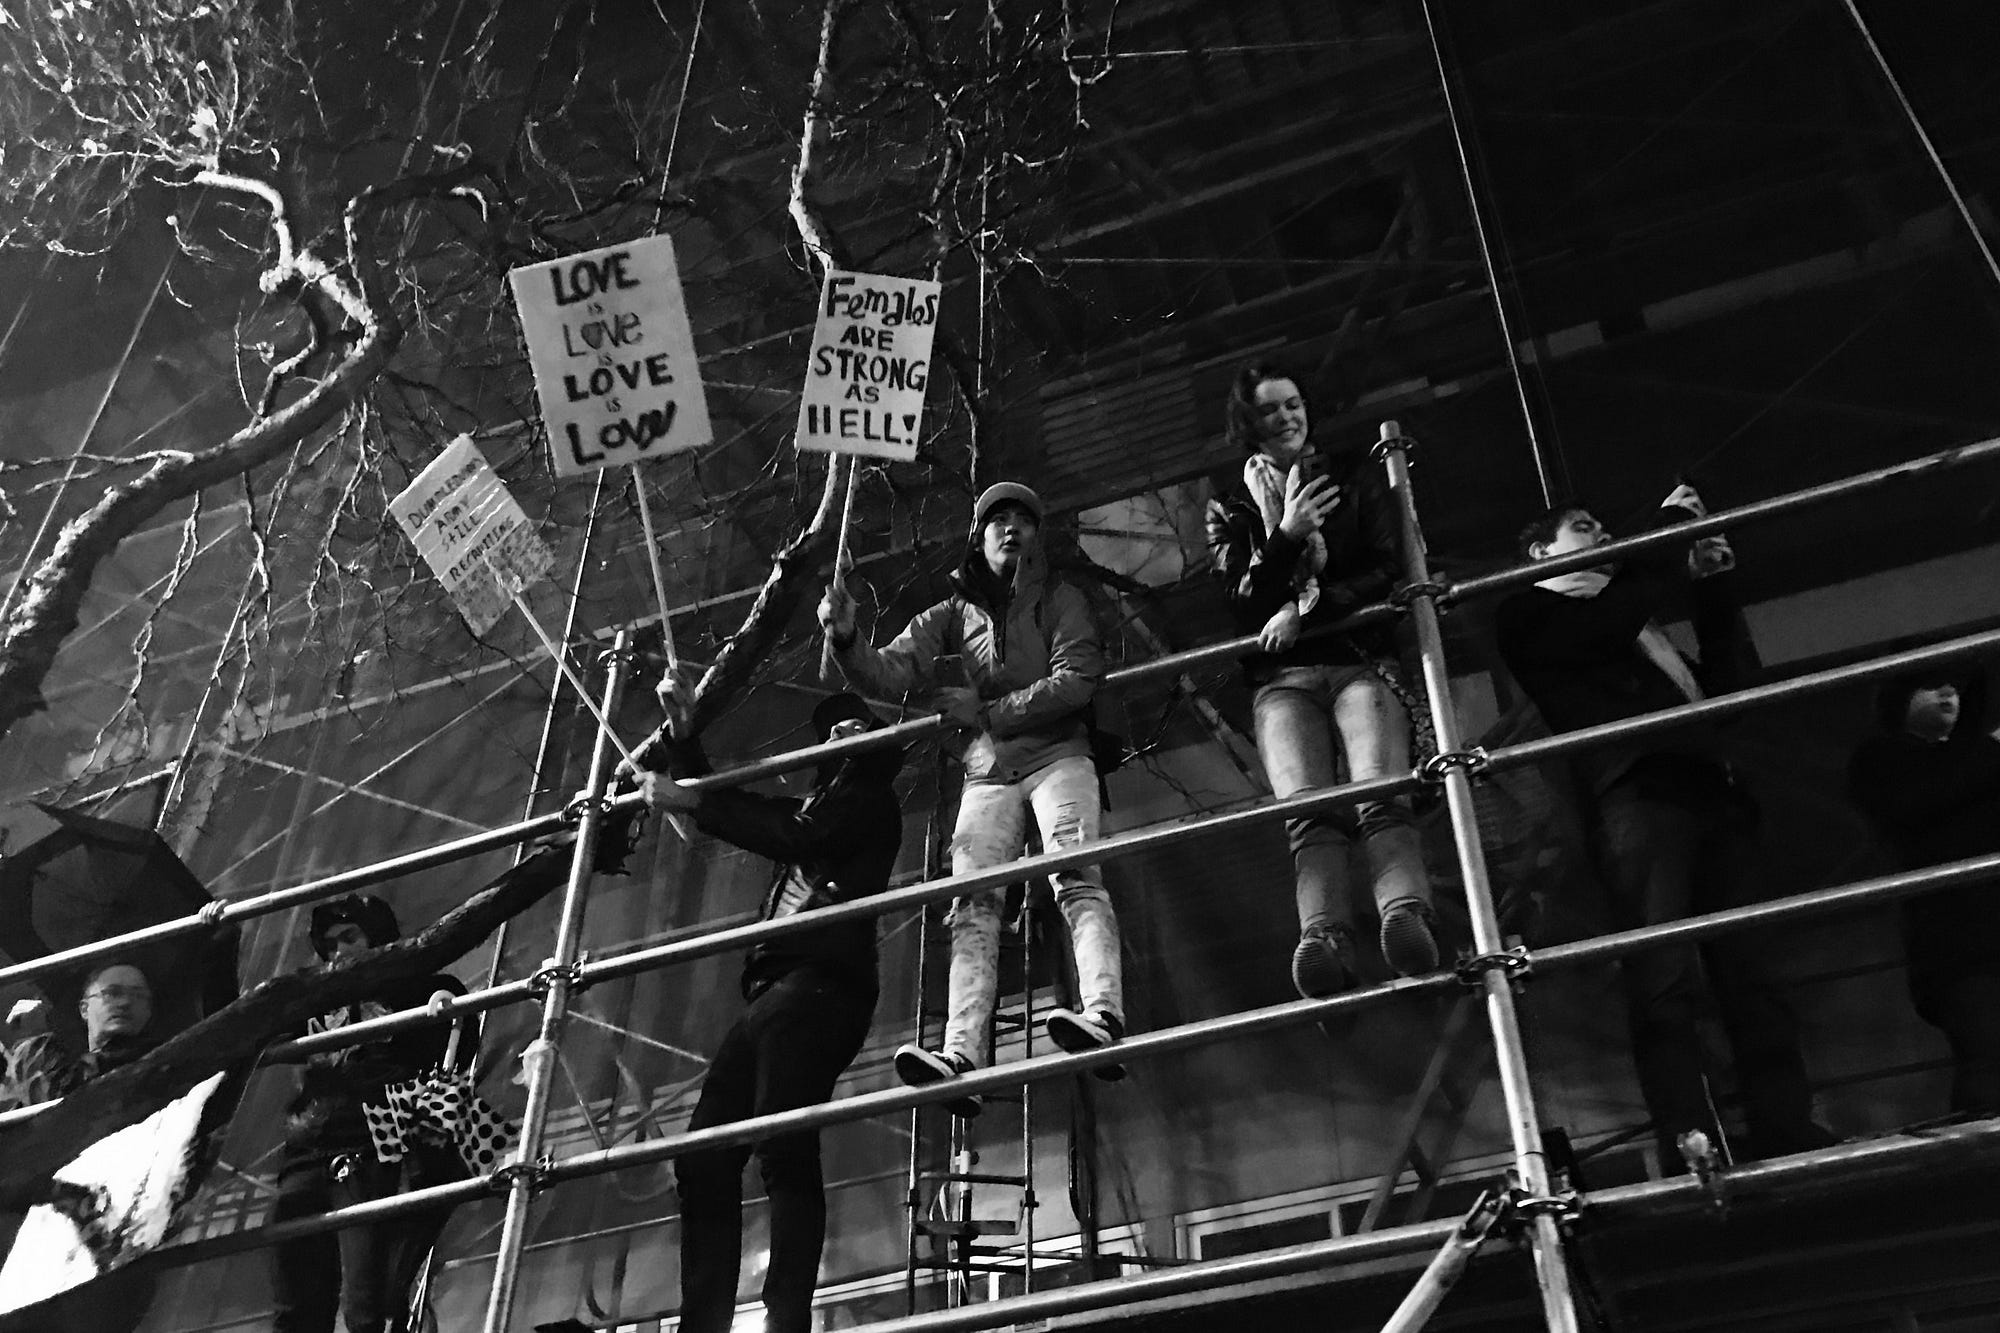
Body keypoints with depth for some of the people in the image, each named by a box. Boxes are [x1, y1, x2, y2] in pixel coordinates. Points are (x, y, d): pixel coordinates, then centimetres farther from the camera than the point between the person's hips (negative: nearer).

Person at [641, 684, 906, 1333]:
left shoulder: (871, 799, 10)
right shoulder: (814, 806, 33)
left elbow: (795, 838, -6)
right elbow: (717, 801, 39)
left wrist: (691, 802, -2)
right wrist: (681, 730, 26)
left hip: (819, 981, -9)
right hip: (771, 988, 9)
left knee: (784, 1147, -24)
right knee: (703, 1159, -2)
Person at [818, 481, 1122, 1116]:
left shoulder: (1059, 600, 11)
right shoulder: (954, 613, 19)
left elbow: (1077, 682, -3)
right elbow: (889, 672, 7)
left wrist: (985, 711, -5)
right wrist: (846, 639, -14)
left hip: (1057, 753, -2)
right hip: (988, 770, 2)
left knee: (1076, 875, -26)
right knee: (973, 903, -17)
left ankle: (1104, 1017, -44)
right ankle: (961, 1057, -33)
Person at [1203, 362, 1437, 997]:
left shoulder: (1354, 474, 22)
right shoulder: (1229, 508, 22)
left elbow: (1388, 568, 11)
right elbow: (1239, 599, 10)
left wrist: (1305, 609, -2)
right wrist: (1283, 537, -6)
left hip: (1364, 662, 0)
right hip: (1282, 676, 0)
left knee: (1381, 795, -30)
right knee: (1308, 810, -29)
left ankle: (1408, 918, -52)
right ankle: (1324, 943, -50)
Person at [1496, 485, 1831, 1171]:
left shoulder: (1635, 621, 34)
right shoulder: (1529, 612, 14)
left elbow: (1728, 675, 31)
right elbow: (1610, 620, -5)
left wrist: (1711, 581, 23)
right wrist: (1673, 525, 7)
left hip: (1713, 795, 7)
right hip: (1634, 790, -6)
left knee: (1751, 970, -5)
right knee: (1664, 975, -18)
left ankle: (1787, 1133, -9)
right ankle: (1688, 1141, -24)